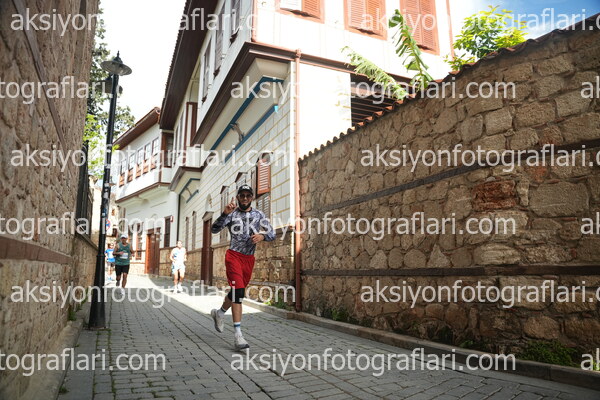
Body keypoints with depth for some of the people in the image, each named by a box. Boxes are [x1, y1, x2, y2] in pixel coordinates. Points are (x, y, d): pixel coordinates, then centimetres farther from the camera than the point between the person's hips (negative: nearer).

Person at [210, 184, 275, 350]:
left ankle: (219, 313, 44)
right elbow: (214, 229, -12)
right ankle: (238, 335, -15)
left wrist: (262, 236, -18)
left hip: (249, 258, 5)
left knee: (238, 292, 16)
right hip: (234, 256, -4)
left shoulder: (258, 215, 7)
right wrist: (225, 214, -28)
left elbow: (272, 234, 4)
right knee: (238, 291, -17)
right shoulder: (231, 213, -2)